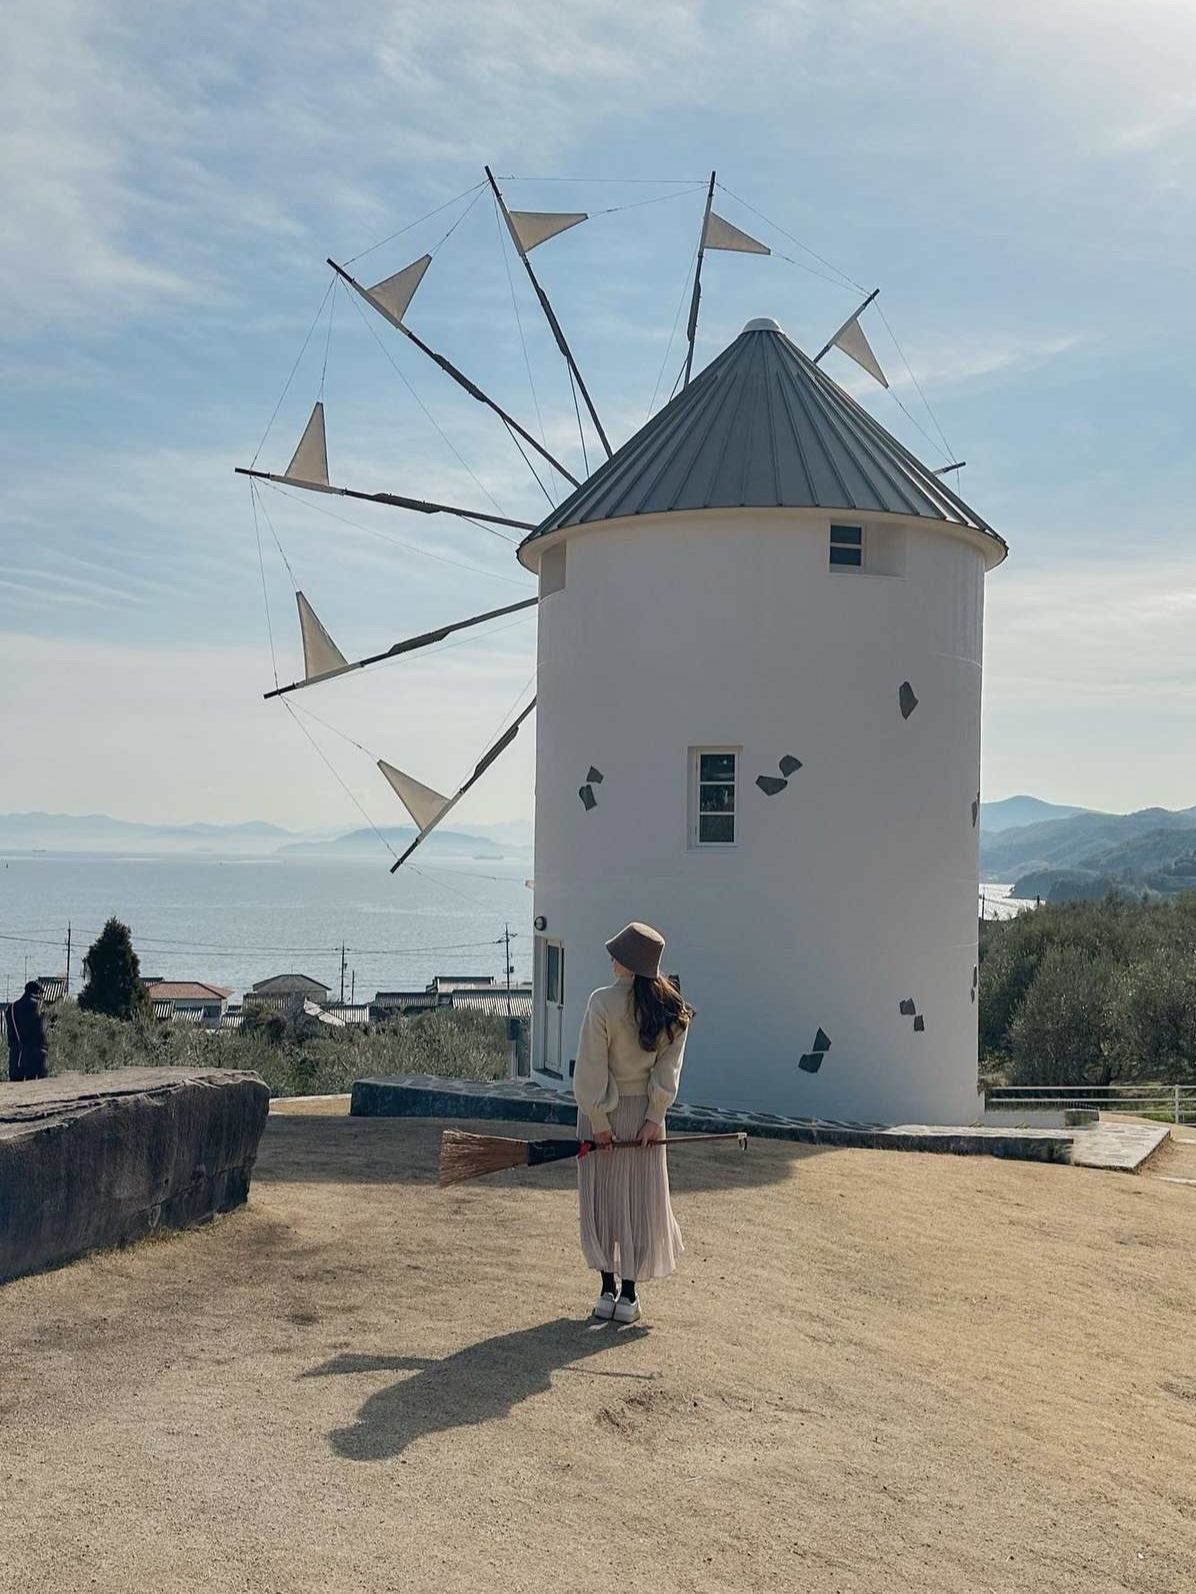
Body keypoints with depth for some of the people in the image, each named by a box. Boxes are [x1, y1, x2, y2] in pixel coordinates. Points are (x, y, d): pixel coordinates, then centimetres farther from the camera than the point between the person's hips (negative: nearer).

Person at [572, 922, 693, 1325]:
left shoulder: (603, 1002, -17)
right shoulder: (672, 1009, -4)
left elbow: (591, 1069, -15)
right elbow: (669, 1068, -3)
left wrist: (598, 1121, -9)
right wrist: (655, 1118, -2)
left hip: (604, 1111, -3)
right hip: (646, 1110, 3)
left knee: (602, 1198, 9)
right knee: (641, 1199, 10)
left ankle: (608, 1291, 14)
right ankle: (628, 1294, 14)